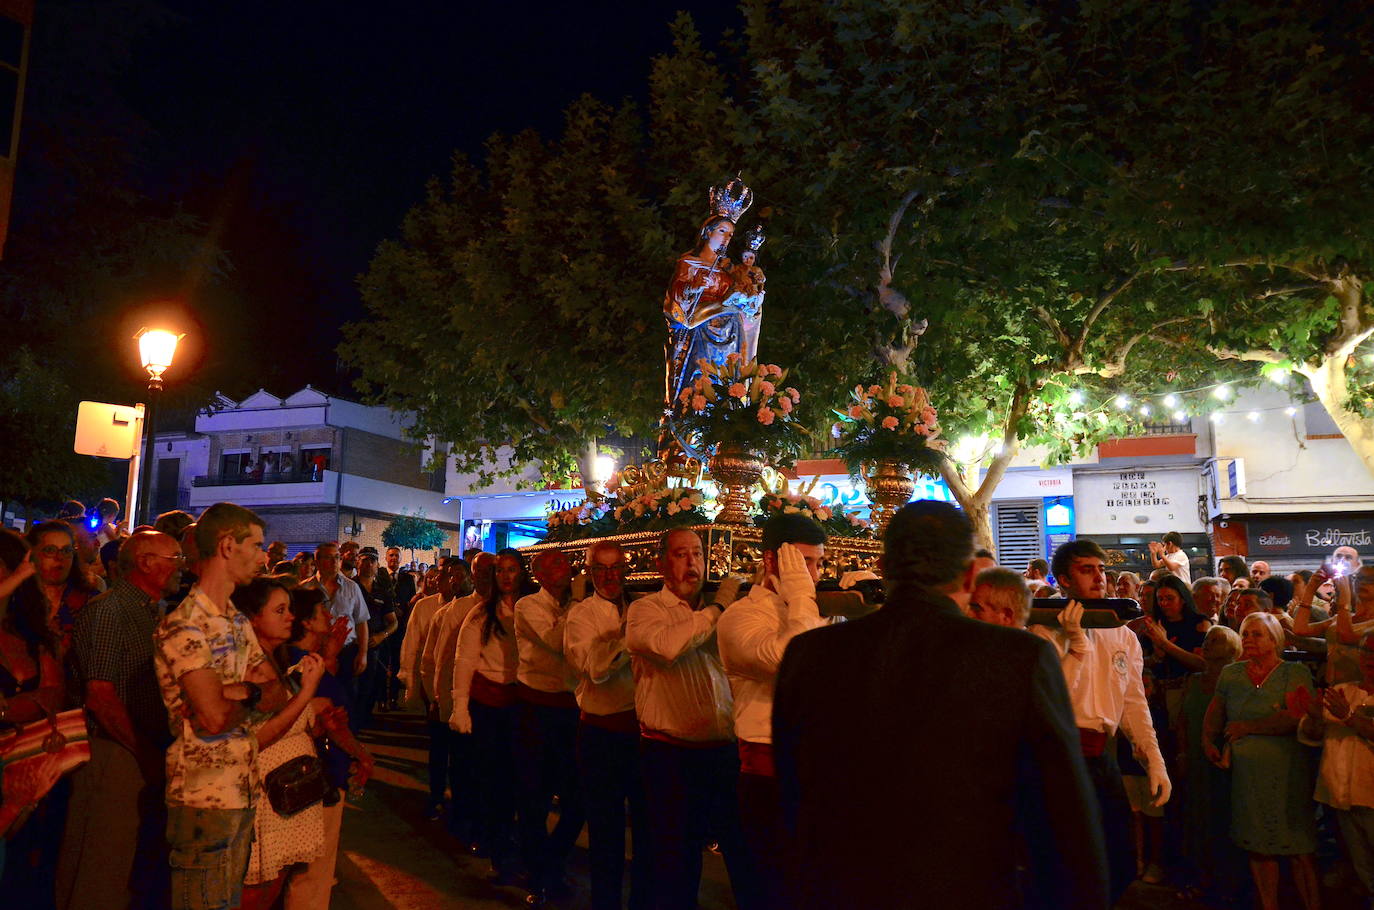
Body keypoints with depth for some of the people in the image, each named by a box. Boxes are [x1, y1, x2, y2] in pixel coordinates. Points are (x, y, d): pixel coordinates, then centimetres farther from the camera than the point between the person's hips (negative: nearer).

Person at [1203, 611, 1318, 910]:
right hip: (1245, 772, 4)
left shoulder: (1295, 672, -4)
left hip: (1287, 772, -4)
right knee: (1257, 847, 8)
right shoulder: (1231, 674, 10)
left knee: (1300, 850, -1)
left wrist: (1248, 727, -10)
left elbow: (1296, 718, -16)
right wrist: (1208, 740, 5)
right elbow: (1215, 712, 20)